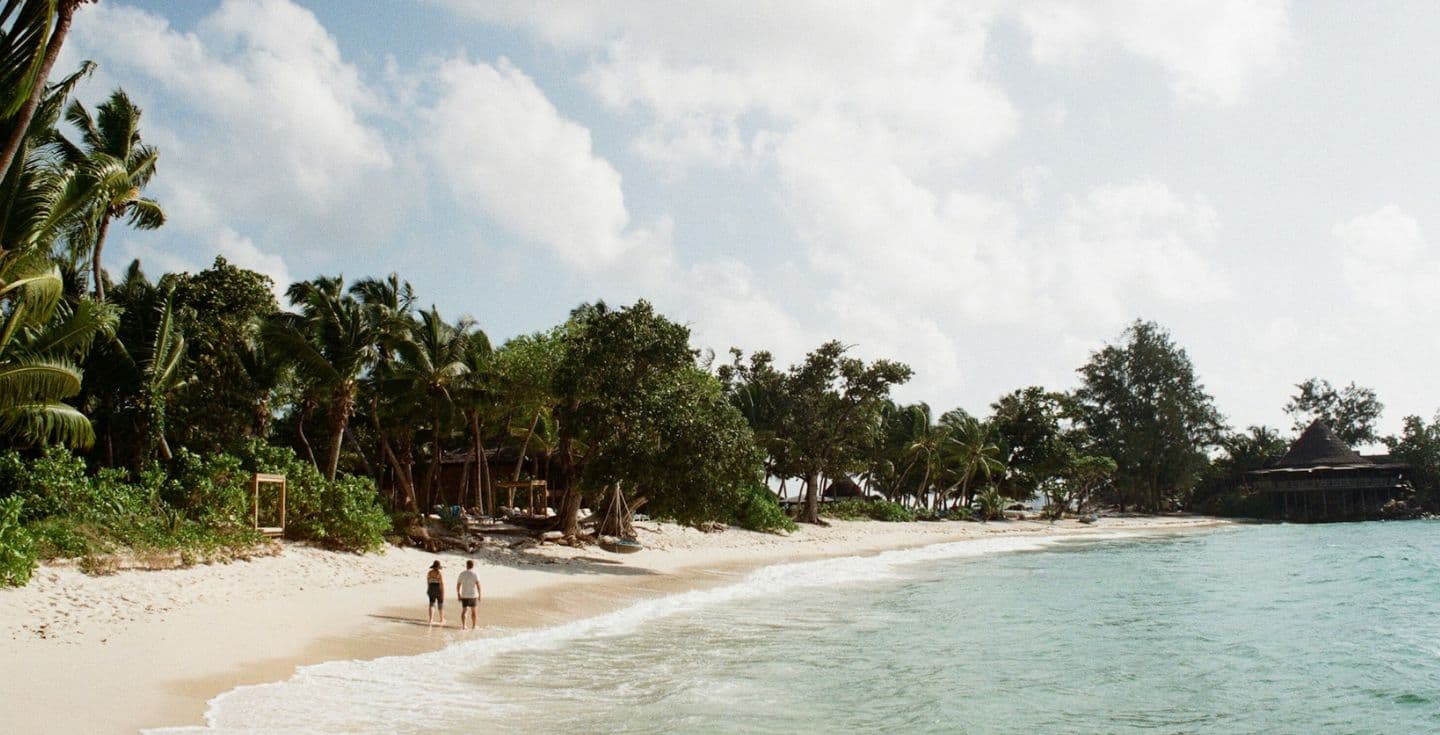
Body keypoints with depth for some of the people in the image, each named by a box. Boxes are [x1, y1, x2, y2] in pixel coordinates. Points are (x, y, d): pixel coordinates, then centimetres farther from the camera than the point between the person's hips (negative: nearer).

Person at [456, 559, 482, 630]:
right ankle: (473, 626, 12)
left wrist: (458, 595, 11)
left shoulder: (462, 574, 1)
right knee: (473, 611, 9)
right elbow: (478, 585, -13)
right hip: (473, 595, -2)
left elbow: (458, 585, 2)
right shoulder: (475, 574, -8)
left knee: (464, 611, 13)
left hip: (464, 595, 2)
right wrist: (479, 595, -6)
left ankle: (463, 626, 8)